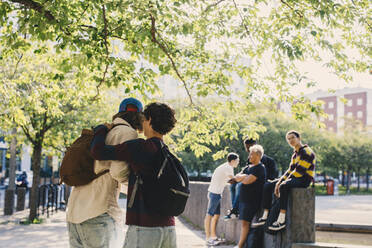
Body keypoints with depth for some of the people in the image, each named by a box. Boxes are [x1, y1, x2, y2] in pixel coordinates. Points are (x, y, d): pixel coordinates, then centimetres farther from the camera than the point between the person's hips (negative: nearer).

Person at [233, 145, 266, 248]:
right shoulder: (248, 167, 18)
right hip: (244, 198, 8)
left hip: (252, 199, -8)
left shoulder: (259, 168, -10)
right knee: (244, 222, 8)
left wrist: (241, 177, 2)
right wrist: (244, 176, -7)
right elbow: (236, 177, 12)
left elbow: (247, 181, -19)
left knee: (245, 222, -10)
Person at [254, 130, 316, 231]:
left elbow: (299, 171, -19)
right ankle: (265, 216, -5)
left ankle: (281, 220, -37)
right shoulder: (295, 154, 18)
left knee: (284, 187, -37)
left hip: (304, 179, -10)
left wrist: (284, 182, -16)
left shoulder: (306, 152, -12)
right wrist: (279, 182, 0)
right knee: (267, 186, 0)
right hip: (294, 179, 10)